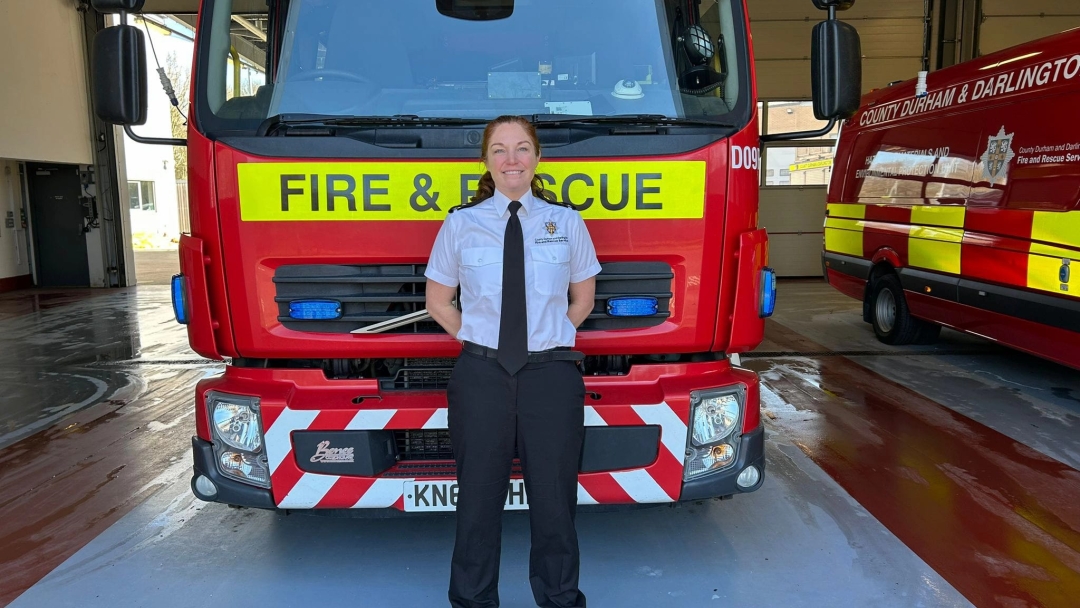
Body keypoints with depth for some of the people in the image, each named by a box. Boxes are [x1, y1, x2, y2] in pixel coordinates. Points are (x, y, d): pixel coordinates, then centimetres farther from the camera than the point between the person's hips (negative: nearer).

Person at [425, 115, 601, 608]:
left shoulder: (566, 222, 4)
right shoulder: (460, 223, 3)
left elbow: (583, 298, 14)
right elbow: (438, 301, 11)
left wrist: (549, 336, 5)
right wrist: (476, 341, 3)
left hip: (551, 372, 0)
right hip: (482, 373, 0)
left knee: (554, 495, 10)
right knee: (479, 495, 10)